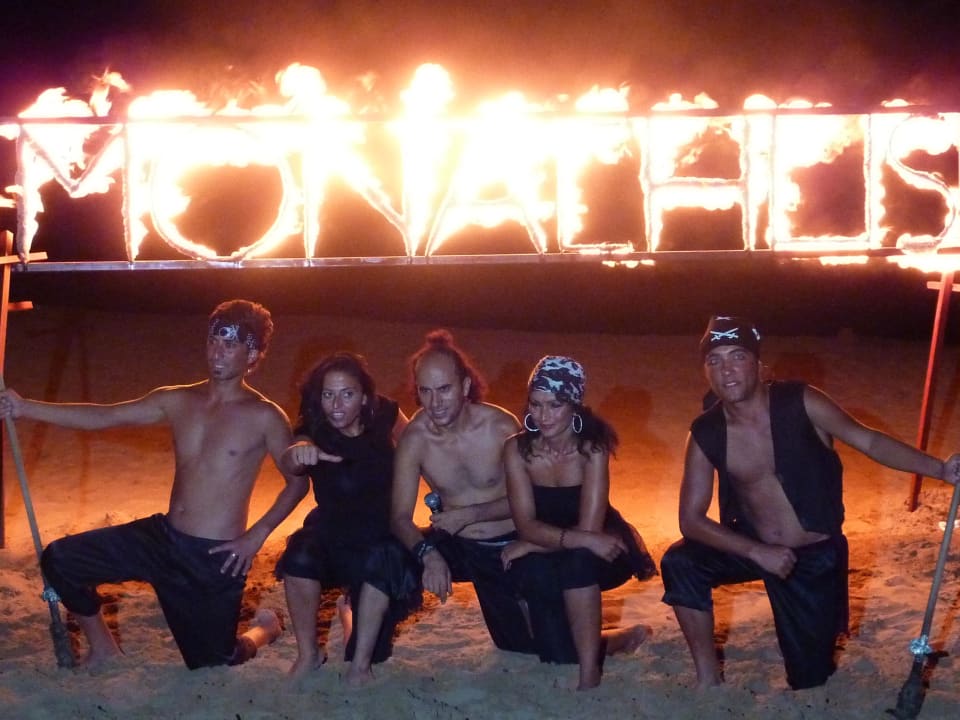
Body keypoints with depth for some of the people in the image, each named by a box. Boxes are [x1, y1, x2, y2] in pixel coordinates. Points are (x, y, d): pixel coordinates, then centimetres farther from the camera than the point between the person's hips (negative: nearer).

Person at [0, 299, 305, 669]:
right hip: (161, 538, 5)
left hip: (216, 557, -5)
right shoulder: (177, 401, 2)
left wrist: (257, 535, -15)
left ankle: (265, 628, 39)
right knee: (58, 560, -5)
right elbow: (103, 417, -1)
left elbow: (297, 483, -5)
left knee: (212, 663, 4)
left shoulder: (264, 417, -10)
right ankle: (102, 646, 18)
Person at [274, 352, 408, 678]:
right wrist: (297, 453, -67)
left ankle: (351, 605, 36)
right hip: (332, 530, -1)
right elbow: (289, 464, -44)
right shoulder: (314, 432, -21)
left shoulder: (384, 415, -16)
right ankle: (308, 655, -16)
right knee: (300, 557, -38)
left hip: (382, 533, 1)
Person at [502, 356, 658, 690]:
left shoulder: (592, 446, -23)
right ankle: (615, 640, 1)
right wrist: (582, 539, -36)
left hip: (600, 552, -3)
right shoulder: (518, 449, -15)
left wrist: (533, 545, -24)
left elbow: (590, 527, -28)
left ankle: (589, 673, -25)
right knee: (531, 572, -29)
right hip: (547, 562, 3)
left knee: (577, 559, -35)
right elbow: (526, 524, -22)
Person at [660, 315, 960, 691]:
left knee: (811, 680, 5)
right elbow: (691, 519, -13)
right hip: (754, 546, 2)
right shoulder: (705, 434, -13)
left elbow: (868, 439, -11)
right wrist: (757, 552, -25)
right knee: (680, 564, -25)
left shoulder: (800, 404, -18)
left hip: (815, 556, -1)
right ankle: (709, 677, -10)